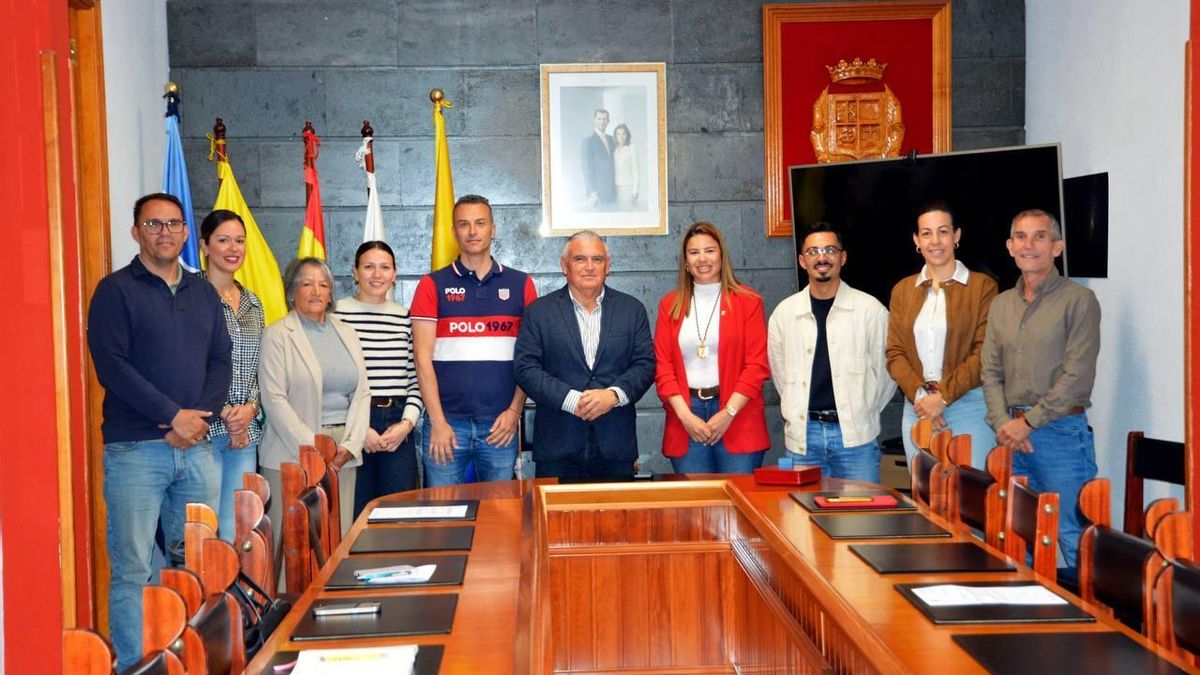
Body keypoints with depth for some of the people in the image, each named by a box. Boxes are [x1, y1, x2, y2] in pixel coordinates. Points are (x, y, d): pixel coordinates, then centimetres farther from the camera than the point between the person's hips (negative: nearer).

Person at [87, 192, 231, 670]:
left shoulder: (203, 292, 16)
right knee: (132, 571, -3)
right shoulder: (116, 290, 0)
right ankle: (133, 666, 5)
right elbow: (112, 365, -10)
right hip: (135, 449, -4)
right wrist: (173, 415, -13)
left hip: (195, 447, 5)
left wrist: (200, 417, -6)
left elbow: (220, 362, 12)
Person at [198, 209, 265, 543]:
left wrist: (250, 407, -1)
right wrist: (224, 413, -12)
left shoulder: (252, 303, 15)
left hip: (246, 430, 6)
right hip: (205, 429, -6)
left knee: (237, 532, 8)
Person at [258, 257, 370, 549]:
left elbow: (362, 393, 11)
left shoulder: (346, 333, 16)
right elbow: (275, 399, -8)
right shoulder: (277, 335, 0)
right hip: (292, 454, -4)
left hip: (342, 455, 4)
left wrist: (350, 445, -3)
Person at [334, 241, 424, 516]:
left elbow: (416, 379, 11)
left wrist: (407, 422, -3)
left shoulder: (405, 317, 11)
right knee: (354, 514, 1)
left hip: (399, 428, 4)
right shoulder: (337, 314, -2)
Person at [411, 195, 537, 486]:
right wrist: (438, 422, -8)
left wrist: (515, 411, -4)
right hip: (446, 421, -1)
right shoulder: (433, 285, 3)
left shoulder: (520, 284, 7)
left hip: (500, 424, 1)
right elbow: (423, 358, -2)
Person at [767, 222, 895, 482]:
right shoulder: (784, 313, 6)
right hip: (803, 434, 2)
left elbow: (885, 370, 6)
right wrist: (797, 416, 10)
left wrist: (863, 414, 7)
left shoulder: (870, 309, -1)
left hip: (856, 434, -2)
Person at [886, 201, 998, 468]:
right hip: (917, 409, 4)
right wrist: (919, 395, -9)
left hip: (969, 408, -3)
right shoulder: (902, 290, 12)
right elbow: (895, 353, 7)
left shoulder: (982, 286, 0)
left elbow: (985, 353, -7)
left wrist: (943, 397, -13)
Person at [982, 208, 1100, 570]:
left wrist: (1028, 423, -12)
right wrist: (1002, 423, -3)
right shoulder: (1001, 304, 14)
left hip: (1061, 432, -6)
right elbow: (990, 372, 12)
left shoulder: (1079, 300, -5)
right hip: (1012, 435, 6)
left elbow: (1077, 376, -11)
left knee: (1073, 538, -5)